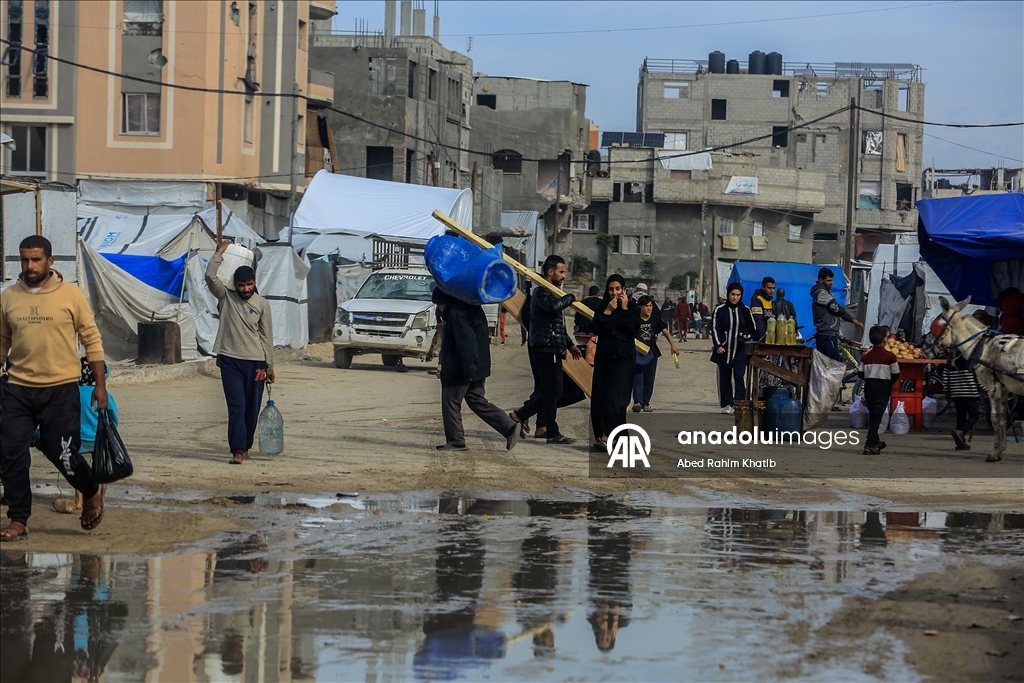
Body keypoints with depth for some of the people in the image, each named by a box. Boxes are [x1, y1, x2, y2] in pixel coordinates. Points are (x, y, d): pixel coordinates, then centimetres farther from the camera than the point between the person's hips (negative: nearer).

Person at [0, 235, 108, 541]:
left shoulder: (71, 295, -4)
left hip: (60, 389, -3)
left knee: (62, 453, 0)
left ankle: (92, 492, 31)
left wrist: (100, 386, -1)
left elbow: (92, 340, 0)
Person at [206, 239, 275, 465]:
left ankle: (245, 447, 20)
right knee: (236, 406, -9)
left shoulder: (262, 304, 4)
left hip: (255, 362, 1)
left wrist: (270, 366, 4)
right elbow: (210, 276, -11)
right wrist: (219, 253, -6)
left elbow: (267, 336, 5)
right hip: (230, 361, -1)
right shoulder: (226, 297, 3)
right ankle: (237, 450, -15)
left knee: (251, 408, 7)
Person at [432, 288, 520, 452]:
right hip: (477, 368, 10)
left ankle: (455, 441, 8)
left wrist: (469, 369, -26)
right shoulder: (471, 308, 14)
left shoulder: (456, 312, -18)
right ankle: (509, 427, 3)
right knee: (477, 401, 12)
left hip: (459, 370, -10)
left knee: (450, 403, 2)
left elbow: (466, 343, -25)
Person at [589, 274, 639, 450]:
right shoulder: (603, 306, 7)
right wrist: (608, 311, -11)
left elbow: (633, 329, -11)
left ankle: (606, 437, -24)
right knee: (599, 397, 2)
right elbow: (596, 329, -4)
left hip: (623, 357, -4)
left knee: (615, 396, -15)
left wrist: (625, 309, -12)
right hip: (604, 356, 4)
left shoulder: (631, 307, 1)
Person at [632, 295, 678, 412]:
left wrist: (673, 346, -14)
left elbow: (666, 332, -3)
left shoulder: (656, 319, 2)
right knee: (637, 378, -9)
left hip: (651, 353, 3)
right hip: (637, 353, -3)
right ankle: (637, 402, -15)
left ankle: (646, 403, 16)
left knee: (649, 380, 8)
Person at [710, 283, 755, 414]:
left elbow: (752, 328, 15)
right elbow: (715, 329, -1)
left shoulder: (745, 310, 6)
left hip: (740, 350, 0)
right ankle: (727, 405, 8)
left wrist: (746, 336, -6)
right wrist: (718, 345, -12)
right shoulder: (720, 310, 1)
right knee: (725, 378, 2)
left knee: (739, 376, -13)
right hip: (724, 350, 0)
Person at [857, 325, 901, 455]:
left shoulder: (866, 356, 0)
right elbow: (896, 374, -5)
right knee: (877, 415, -5)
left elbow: (860, 373, 1)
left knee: (872, 414, 17)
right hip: (883, 388, -4)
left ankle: (874, 442, 28)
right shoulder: (890, 356, -10)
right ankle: (870, 445, -14)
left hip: (869, 386, 4)